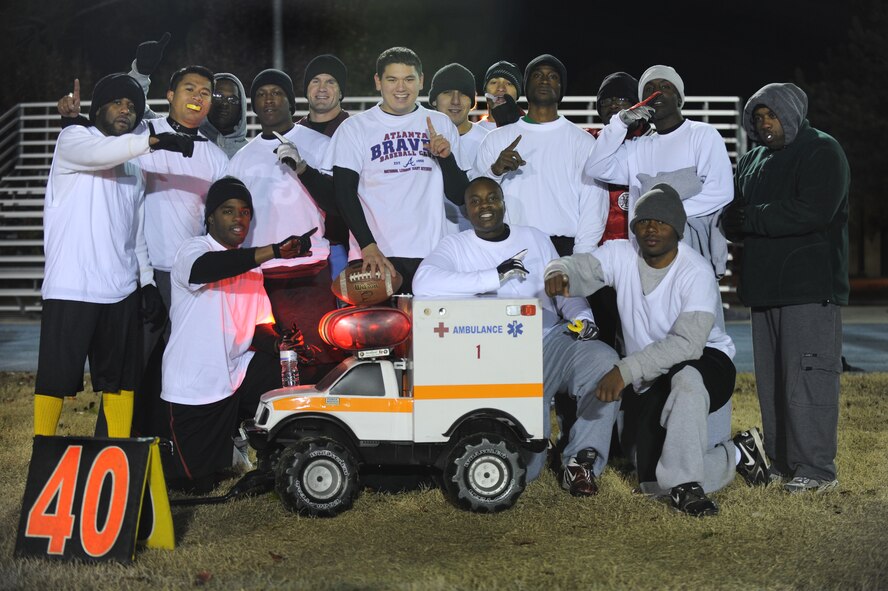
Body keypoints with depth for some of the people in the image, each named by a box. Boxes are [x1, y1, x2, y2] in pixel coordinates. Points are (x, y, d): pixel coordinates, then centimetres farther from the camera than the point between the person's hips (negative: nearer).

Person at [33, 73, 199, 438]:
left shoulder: (134, 166, 21)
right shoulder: (73, 139, 1)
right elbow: (99, 152, -24)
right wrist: (154, 140, -36)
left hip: (121, 289, 6)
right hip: (70, 288, -6)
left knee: (121, 378, 7)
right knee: (55, 378, -4)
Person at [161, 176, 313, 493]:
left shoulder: (250, 264, 14)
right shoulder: (192, 250, -8)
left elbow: (260, 326, 16)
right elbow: (206, 268, -34)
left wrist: (279, 338, -8)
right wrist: (275, 250, -42)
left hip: (234, 379, 6)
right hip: (192, 386, -6)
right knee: (197, 481, -2)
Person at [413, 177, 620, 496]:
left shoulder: (535, 238, 17)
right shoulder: (455, 246, 4)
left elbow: (565, 290, 16)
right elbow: (423, 284, -17)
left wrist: (582, 317, -8)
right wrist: (496, 276, -20)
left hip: (552, 339, 3)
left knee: (605, 359, -30)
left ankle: (581, 459, -13)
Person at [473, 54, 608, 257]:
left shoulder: (582, 141, 7)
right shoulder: (496, 139, 13)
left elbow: (593, 209, 1)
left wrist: (580, 261, -10)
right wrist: (495, 170, -11)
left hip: (564, 248, -1)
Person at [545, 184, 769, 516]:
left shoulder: (696, 273, -19)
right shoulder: (621, 255, -2)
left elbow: (687, 343, -31)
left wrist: (624, 370, -39)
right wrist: (559, 273, -42)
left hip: (705, 362, -4)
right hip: (647, 382, 5)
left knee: (686, 378, -43)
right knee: (654, 485, -7)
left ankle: (685, 485, -31)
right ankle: (735, 455, 19)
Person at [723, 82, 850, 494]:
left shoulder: (822, 152, -5)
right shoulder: (754, 159, 20)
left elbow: (812, 211, -19)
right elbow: (733, 213, 18)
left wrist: (751, 219, -14)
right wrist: (735, 222, -7)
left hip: (811, 289, -8)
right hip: (764, 288, 8)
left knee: (807, 376, -10)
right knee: (771, 379, 10)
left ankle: (817, 469, -6)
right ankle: (781, 462, 17)